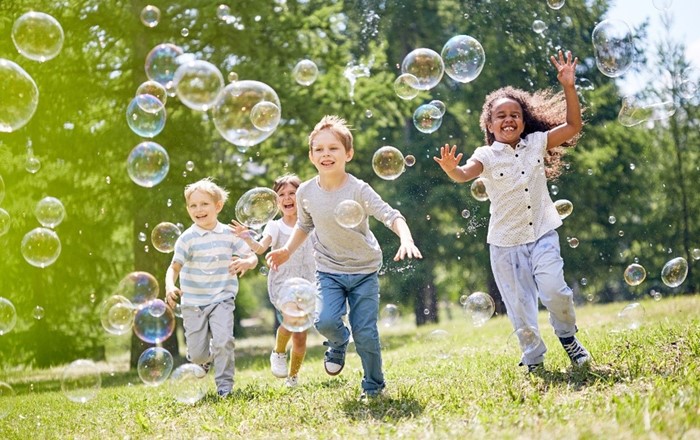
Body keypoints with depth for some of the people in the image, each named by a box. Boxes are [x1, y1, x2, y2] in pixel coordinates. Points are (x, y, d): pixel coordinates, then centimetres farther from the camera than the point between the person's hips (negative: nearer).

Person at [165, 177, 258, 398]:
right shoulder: (187, 238, -8)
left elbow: (252, 256, 2)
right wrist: (170, 287, -32)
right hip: (193, 302, 0)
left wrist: (246, 262, -22)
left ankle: (224, 383, -2)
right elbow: (175, 267, -12)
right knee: (197, 353, 3)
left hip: (221, 299, 0)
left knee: (223, 341, -20)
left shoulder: (229, 234, -1)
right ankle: (206, 358, 40)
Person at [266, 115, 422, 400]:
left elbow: (391, 216, -27)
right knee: (326, 321, -20)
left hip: (364, 270, -2)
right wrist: (287, 250, 1)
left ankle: (374, 387, 19)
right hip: (329, 270, 2)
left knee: (365, 333, -4)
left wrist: (406, 240, -44)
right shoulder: (306, 192, -6)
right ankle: (338, 344, 17)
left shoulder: (358, 189, -19)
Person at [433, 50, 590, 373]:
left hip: (542, 234, 0)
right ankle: (533, 360, 21)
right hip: (505, 241, 0)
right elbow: (466, 173, -23)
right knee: (519, 305, 4)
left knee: (553, 289, -18)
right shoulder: (487, 155, -4)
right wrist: (452, 170, -47)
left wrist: (568, 88, -11)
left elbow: (573, 127, -1)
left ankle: (568, 336, 11)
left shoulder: (537, 143, 4)